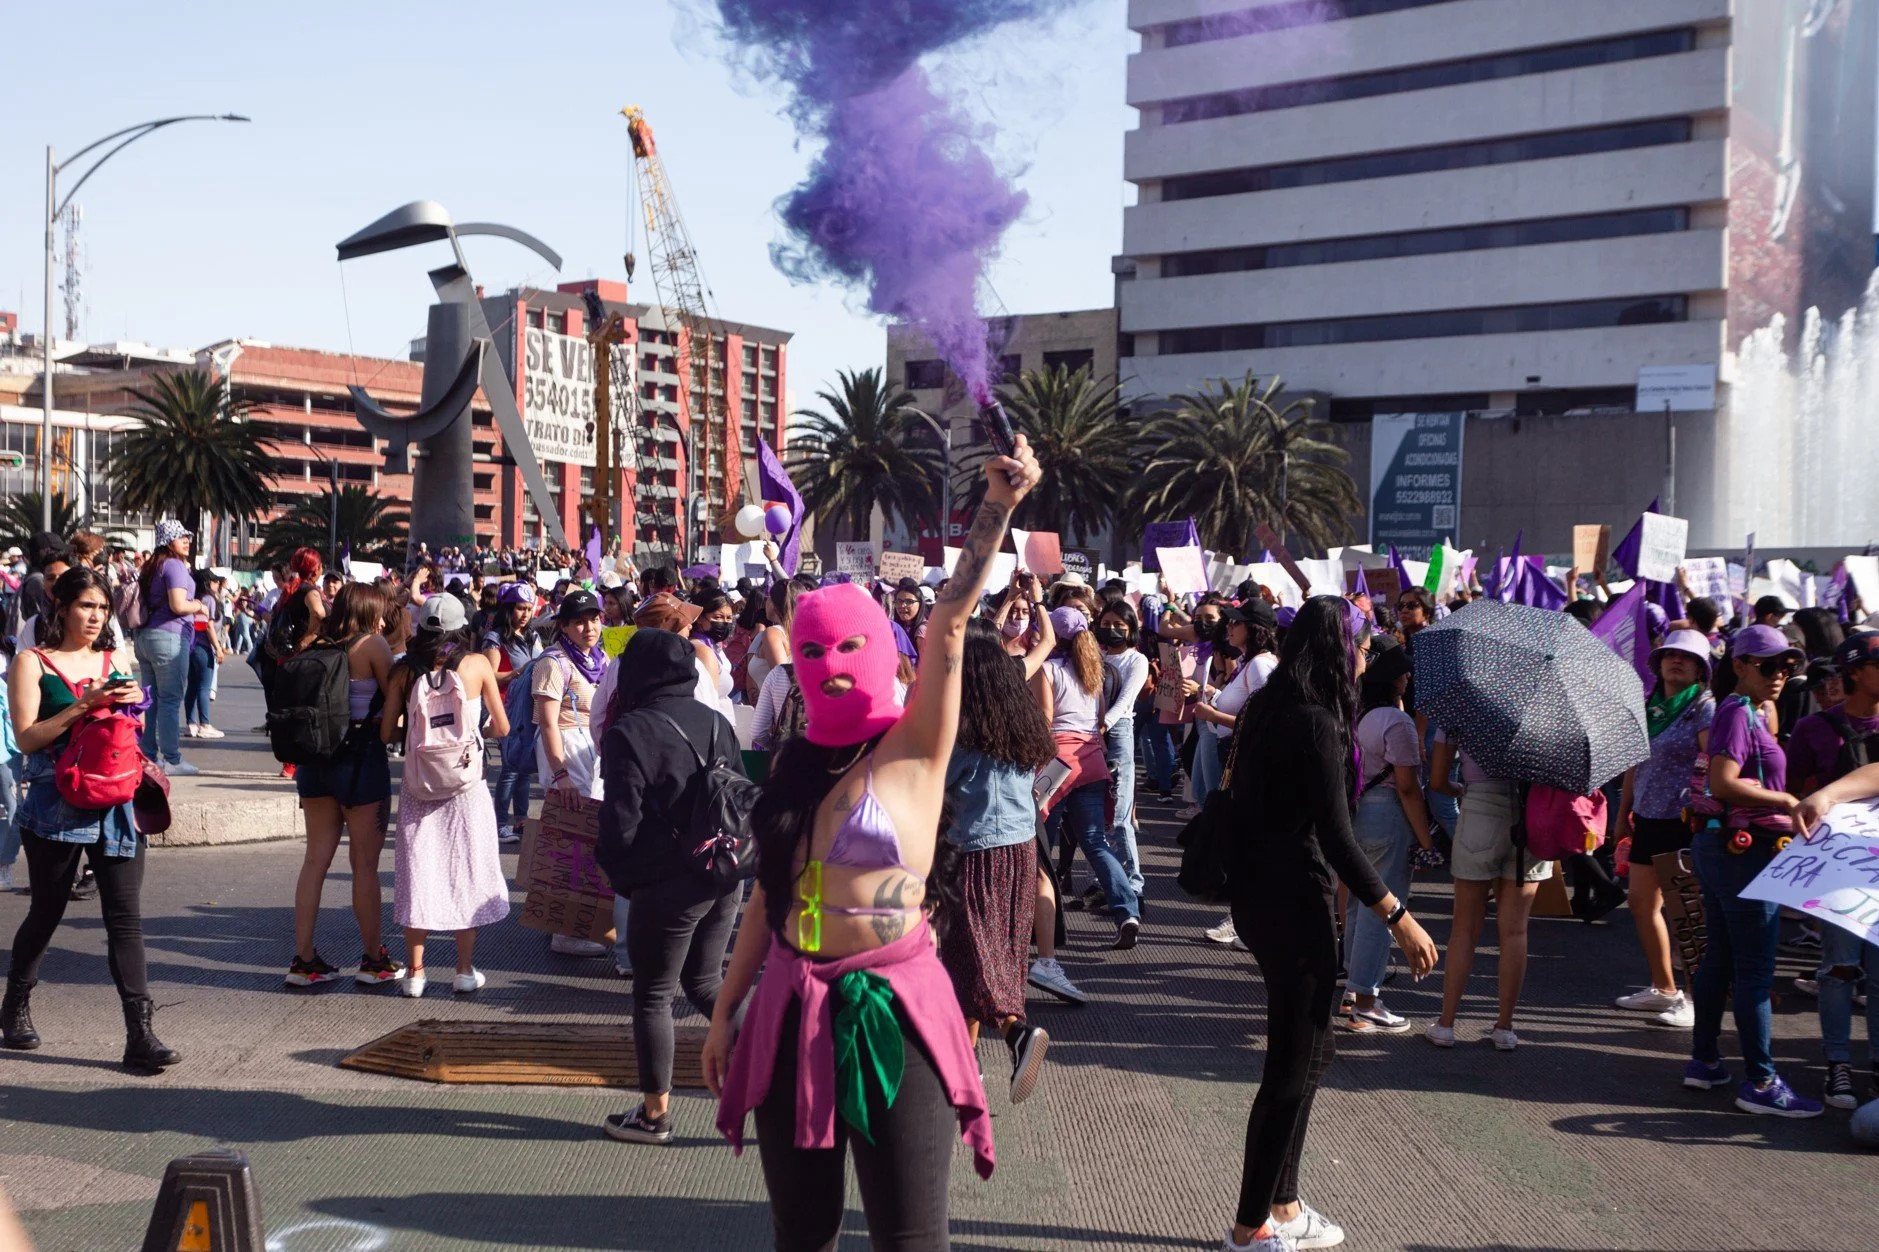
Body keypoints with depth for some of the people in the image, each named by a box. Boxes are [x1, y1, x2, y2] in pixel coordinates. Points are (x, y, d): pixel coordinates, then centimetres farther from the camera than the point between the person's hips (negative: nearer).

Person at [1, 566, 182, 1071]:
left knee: (126, 917, -3)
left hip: (113, 803, 3)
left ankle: (140, 1033, -5)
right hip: (55, 806, -3)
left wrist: (132, 705, -2)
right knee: (47, 912, 10)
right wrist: (85, 705, -17)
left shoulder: (113, 661, 13)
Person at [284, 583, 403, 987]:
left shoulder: (316, 647, 7)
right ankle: (373, 960, 13)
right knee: (365, 862, 3)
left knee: (316, 858, 10)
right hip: (360, 759, -6)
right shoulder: (372, 644, -9)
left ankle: (303, 959, 12)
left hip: (314, 757, 6)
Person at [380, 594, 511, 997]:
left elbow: (387, 733, -3)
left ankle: (415, 971, 12)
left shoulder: (404, 671, -2)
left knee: (417, 872, 8)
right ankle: (465, 970, 12)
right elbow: (502, 727, 1)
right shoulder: (477, 664, -4)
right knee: (467, 871, 8)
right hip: (465, 783, -1)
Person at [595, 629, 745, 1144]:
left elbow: (621, 822, -15)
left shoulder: (630, 732, -14)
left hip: (667, 885, -6)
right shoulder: (715, 721, 4)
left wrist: (614, 867, 4)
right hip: (725, 878, 6)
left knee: (652, 997, 9)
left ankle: (655, 1114, 18)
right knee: (704, 983, 21)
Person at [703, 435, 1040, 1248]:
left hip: (889, 1010, -5)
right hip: (792, 1012, 5)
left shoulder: (914, 750, -7)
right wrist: (726, 1009, 15)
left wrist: (996, 507, -30)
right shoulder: (797, 765, 8)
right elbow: (770, 890, 14)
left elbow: (949, 623, -19)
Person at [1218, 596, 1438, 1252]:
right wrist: (1398, 916, -19)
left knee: (1305, 1048, 19)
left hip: (1257, 892, 9)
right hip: (1295, 902, -9)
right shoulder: (1317, 723, -19)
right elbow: (1337, 837, -22)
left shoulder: (1265, 707, 8)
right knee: (1295, 1063, 1)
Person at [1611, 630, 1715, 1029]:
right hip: (1648, 817, 8)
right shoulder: (1649, 706, 12)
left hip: (1685, 821, -8)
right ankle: (1662, 988, 25)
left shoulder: (1705, 707, -8)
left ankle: (1696, 998, 6)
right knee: (1641, 901, 12)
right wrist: (1624, 812, 17)